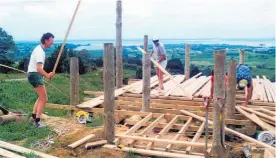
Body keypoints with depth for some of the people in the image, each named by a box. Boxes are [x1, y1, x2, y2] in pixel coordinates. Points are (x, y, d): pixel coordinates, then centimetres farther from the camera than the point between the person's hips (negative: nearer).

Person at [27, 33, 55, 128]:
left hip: (35, 75, 11)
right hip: (35, 75, -11)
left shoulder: (39, 49, 13)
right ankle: (37, 122, -6)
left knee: (41, 97, 22)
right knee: (44, 99, -9)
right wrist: (47, 75, -38)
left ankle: (33, 117, 28)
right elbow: (39, 68, -29)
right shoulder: (40, 51, -19)